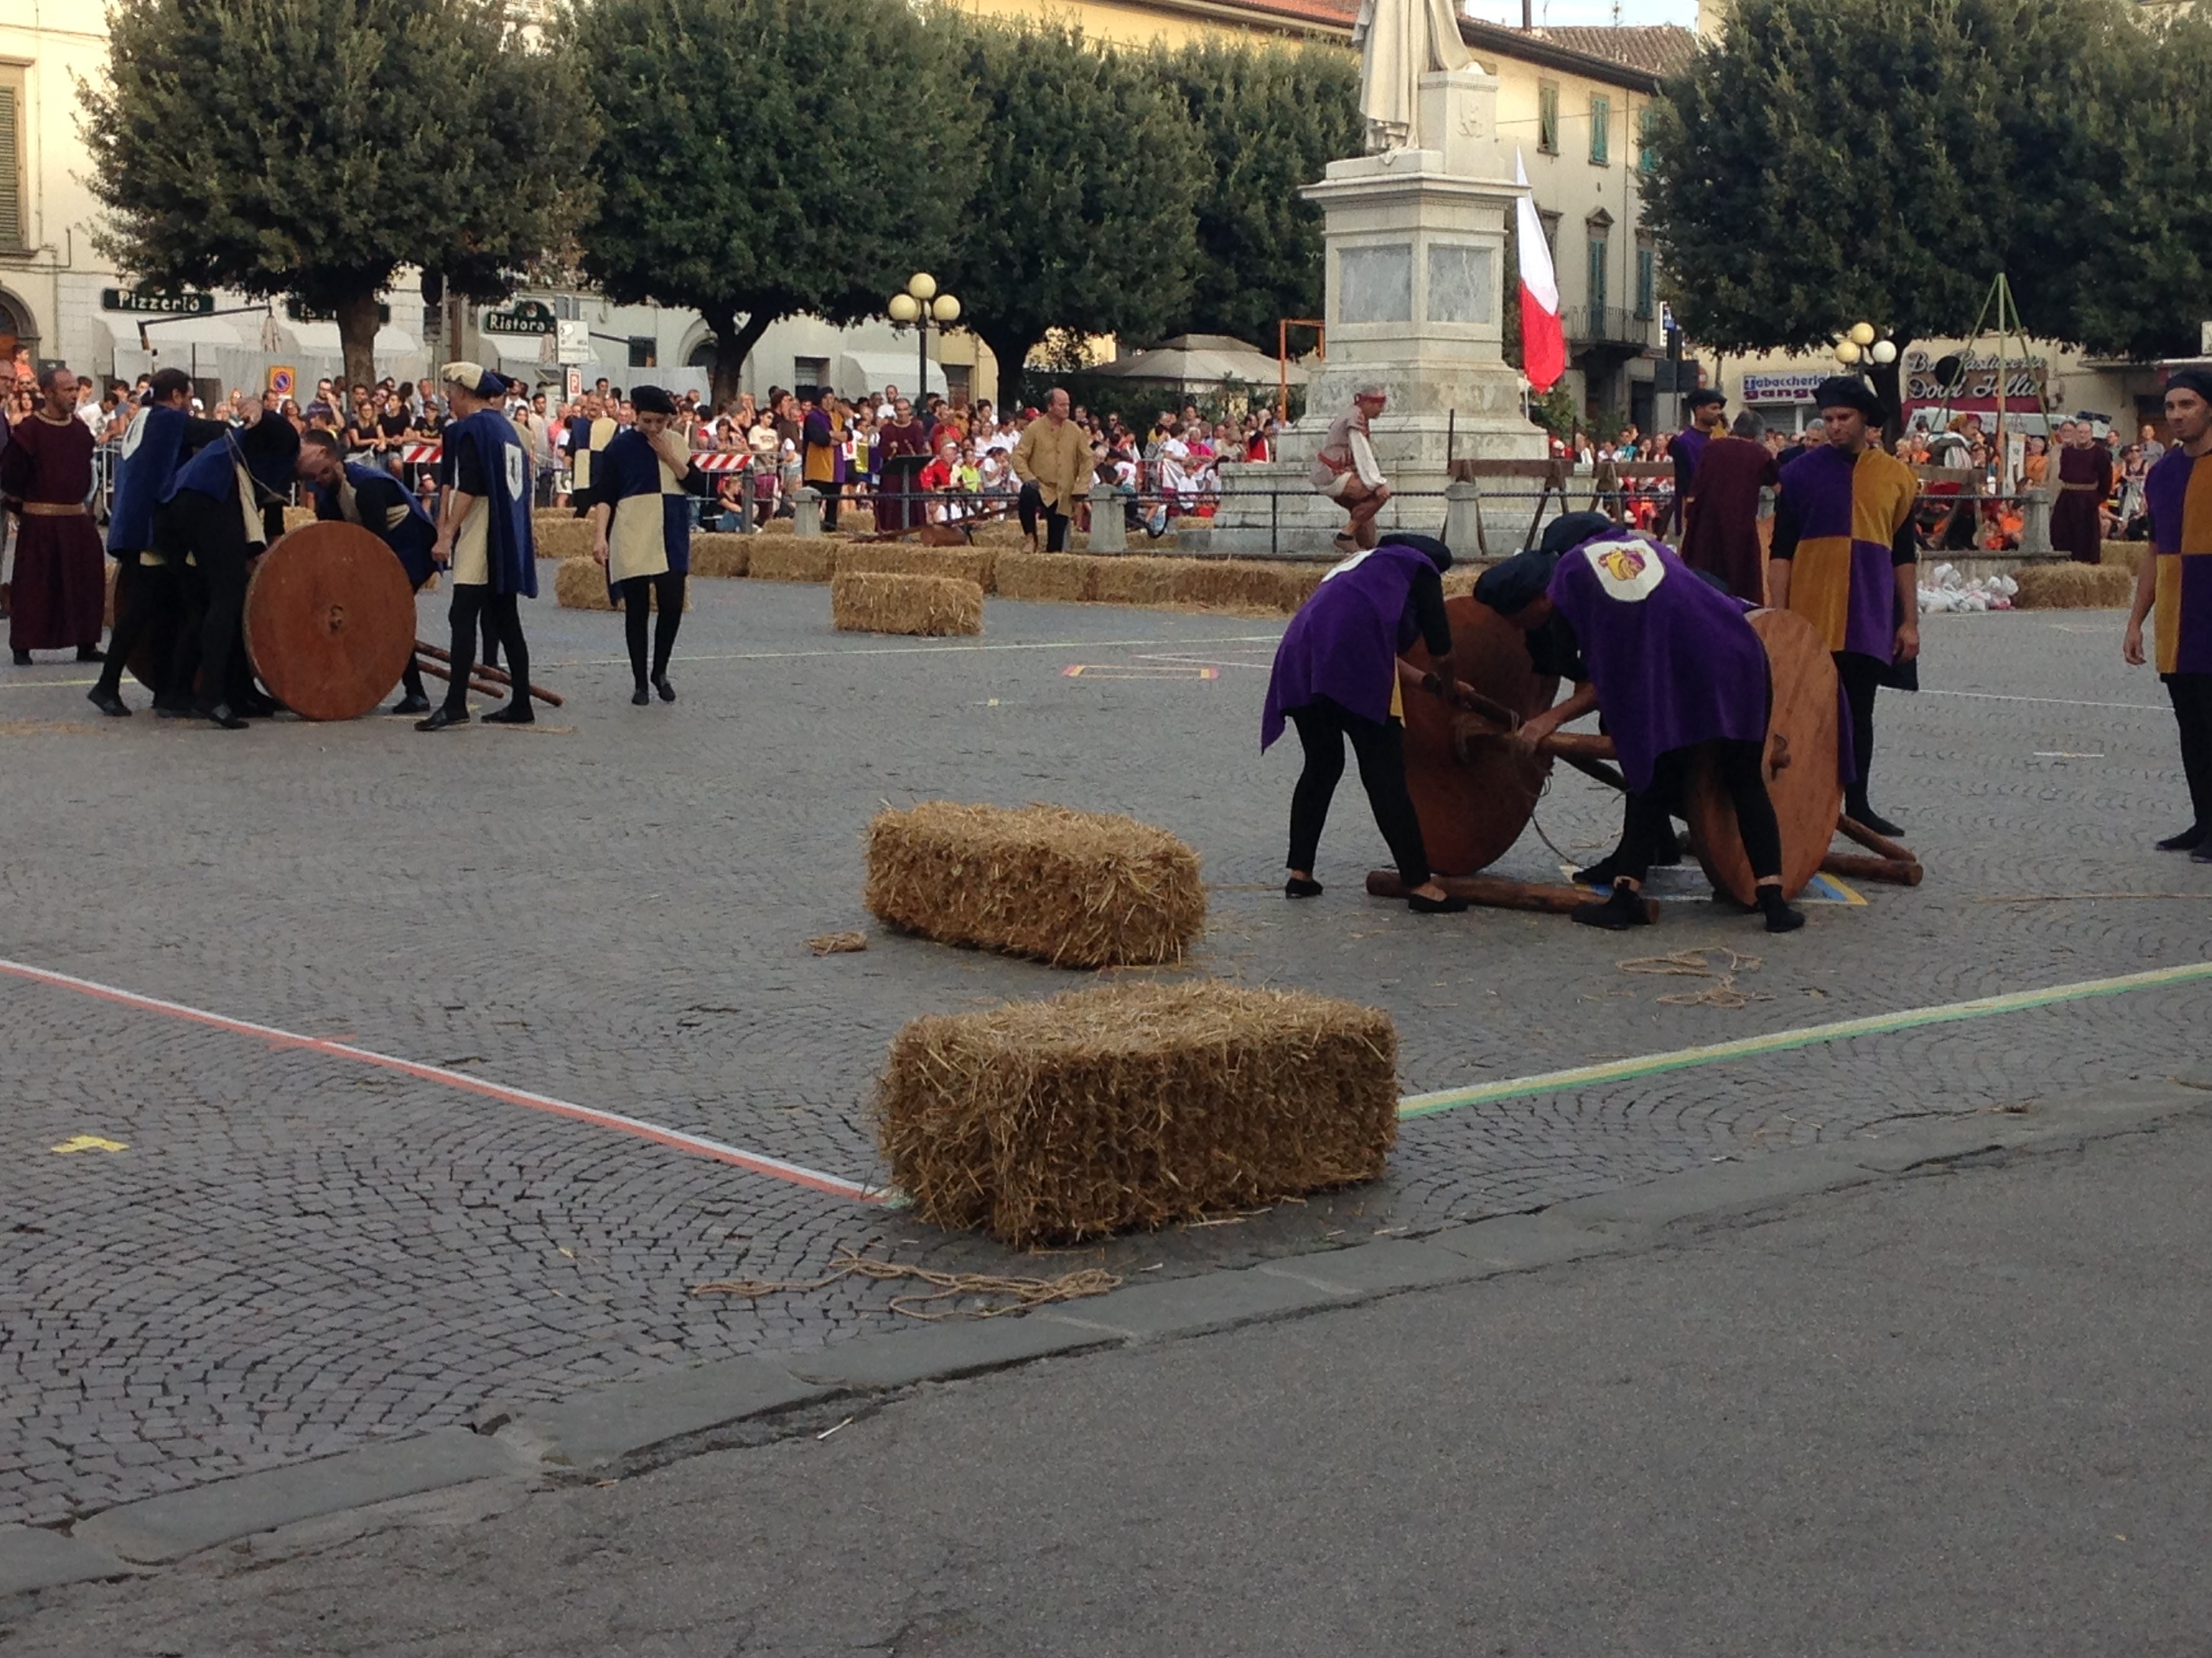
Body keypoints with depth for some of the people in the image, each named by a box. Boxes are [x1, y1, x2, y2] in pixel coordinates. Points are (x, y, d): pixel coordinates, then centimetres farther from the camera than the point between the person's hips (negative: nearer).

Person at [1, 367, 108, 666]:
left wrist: (82, 499, 15)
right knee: (34, 586, -2)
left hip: (76, 520, 5)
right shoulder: (29, 431, -10)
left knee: (85, 582, 5)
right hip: (39, 522, -5)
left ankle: (86, 644, 13)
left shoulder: (81, 430, 7)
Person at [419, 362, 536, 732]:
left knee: (463, 617, -11)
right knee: (507, 620, 11)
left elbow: (467, 489, -19)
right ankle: (521, 703, 13)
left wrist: (446, 534, -19)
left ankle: (455, 703, -17)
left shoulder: (471, 428, -9)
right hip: (510, 536, 9)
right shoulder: (506, 427, 16)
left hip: (480, 535, -9)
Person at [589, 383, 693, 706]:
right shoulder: (621, 447, -2)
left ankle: (660, 672, 19)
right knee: (637, 610, 1)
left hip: (671, 539, 3)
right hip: (632, 539, -3)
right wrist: (600, 536, -14)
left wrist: (670, 458, -10)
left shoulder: (676, 443, 8)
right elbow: (604, 496, -3)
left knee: (672, 606, -3)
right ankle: (640, 682, 11)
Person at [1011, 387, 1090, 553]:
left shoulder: (1075, 431, 4)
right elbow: (1019, 455, -5)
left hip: (1063, 494, 3)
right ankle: (1030, 536, -17)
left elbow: (1087, 459, 7)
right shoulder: (1035, 428, -4)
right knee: (1027, 495, -37)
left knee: (1056, 545, 1)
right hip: (1040, 487, -3)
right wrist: (1028, 478, -21)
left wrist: (1081, 487, -3)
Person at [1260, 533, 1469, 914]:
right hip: (1353, 663, -7)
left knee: (1321, 767, 21)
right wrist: (1448, 687, 33)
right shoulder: (1419, 566, 18)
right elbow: (1441, 652, 14)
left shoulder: (1358, 565, 37)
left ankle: (1299, 873, 19)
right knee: (1385, 776, -5)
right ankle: (1420, 885, -4)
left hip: (1299, 659, 7)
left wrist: (1426, 680, 50)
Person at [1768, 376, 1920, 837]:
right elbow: (1781, 552, -1)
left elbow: (1904, 555, 11)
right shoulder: (1801, 472, -1)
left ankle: (1858, 805, 18)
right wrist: (1779, 618, -7)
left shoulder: (1896, 477, 7)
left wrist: (1910, 621, 7)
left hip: (1870, 620, 3)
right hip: (1811, 617, -3)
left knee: (1860, 712, 10)